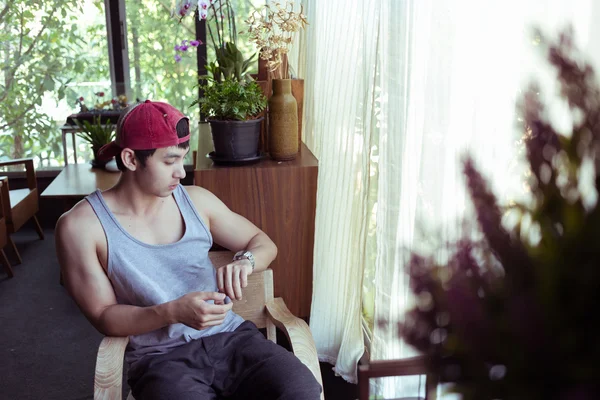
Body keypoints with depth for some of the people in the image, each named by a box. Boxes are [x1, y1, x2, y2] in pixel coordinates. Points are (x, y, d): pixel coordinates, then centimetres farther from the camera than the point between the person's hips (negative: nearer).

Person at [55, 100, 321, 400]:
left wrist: (244, 261, -10)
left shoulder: (196, 201, 6)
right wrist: (172, 312, -22)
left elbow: (263, 243, 15)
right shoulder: (81, 226, -5)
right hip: (162, 357, -3)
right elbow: (103, 316, -3)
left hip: (230, 337, 4)